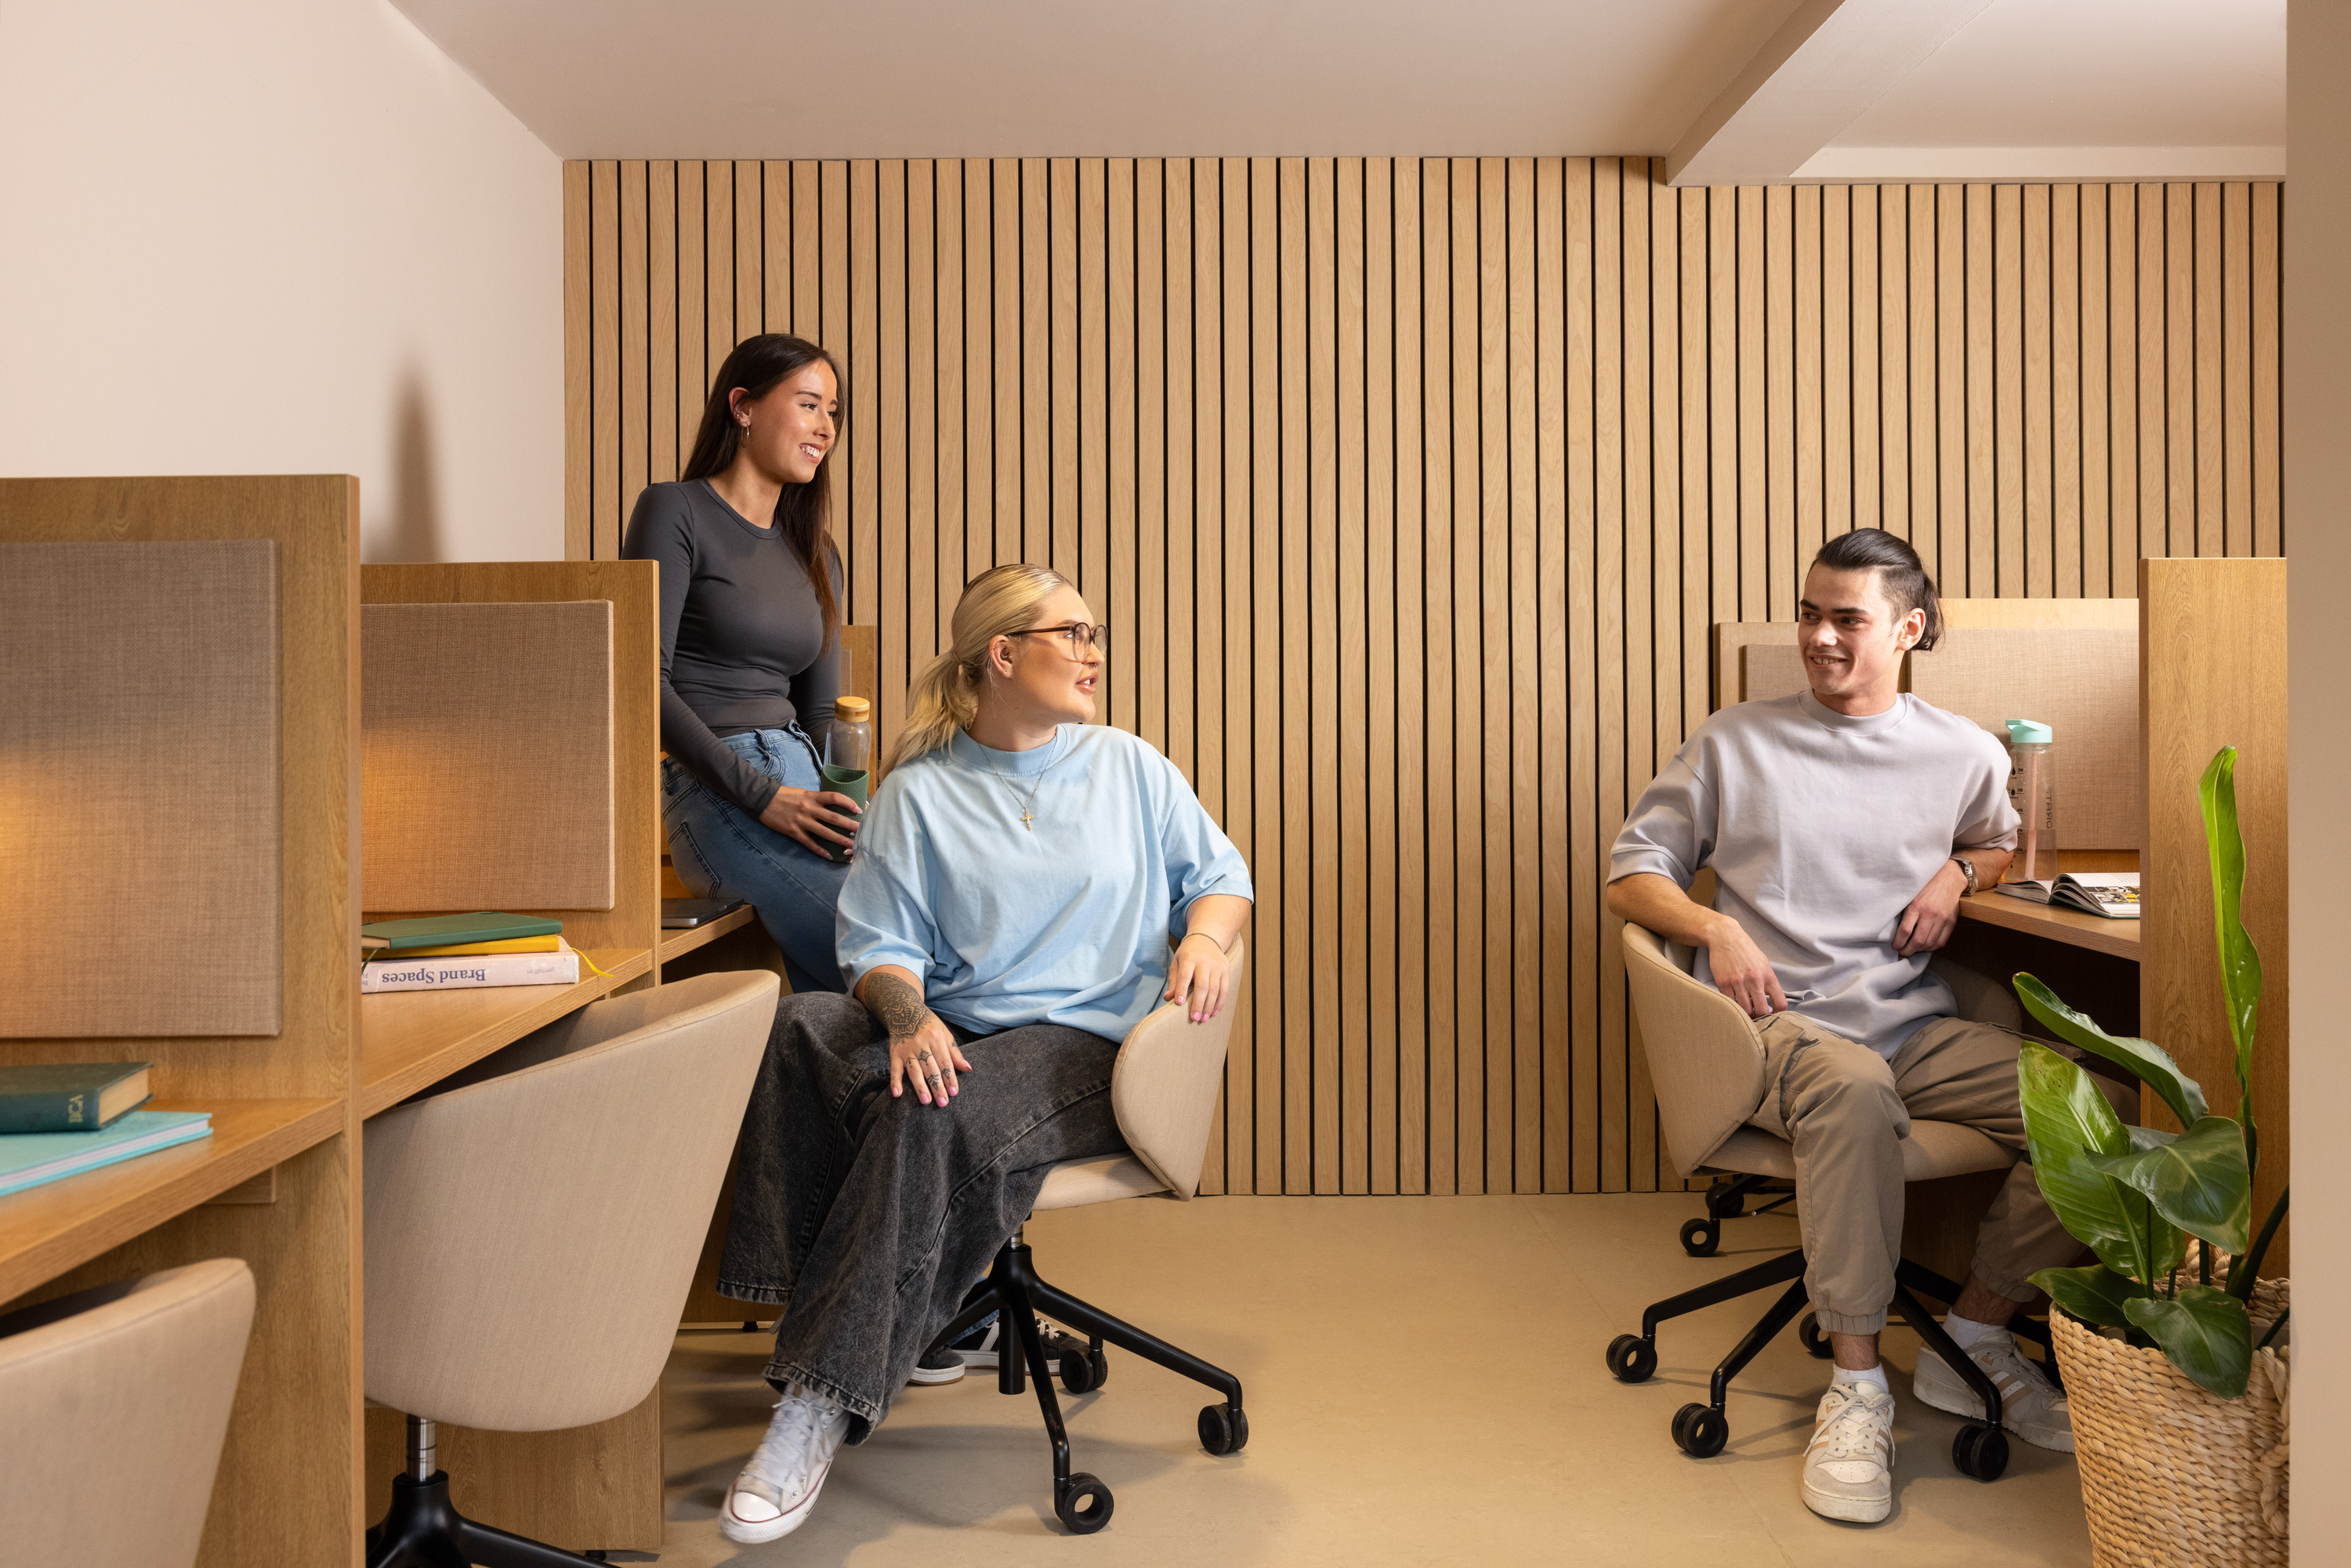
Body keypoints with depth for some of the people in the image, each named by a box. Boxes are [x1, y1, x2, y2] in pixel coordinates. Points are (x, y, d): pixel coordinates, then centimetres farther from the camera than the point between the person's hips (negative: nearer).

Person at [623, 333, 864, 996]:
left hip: (806, 781, 6)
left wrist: (845, 802, -1)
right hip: (720, 794, -6)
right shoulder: (674, 512, 1)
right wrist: (764, 797, -15)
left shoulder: (815, 553, 21)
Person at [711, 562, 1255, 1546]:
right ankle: (818, 1310, -29)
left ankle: (823, 1404, -28)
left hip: (1086, 1042, -1)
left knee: (936, 1122, -33)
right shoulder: (916, 793, 12)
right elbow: (881, 945, 4)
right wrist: (907, 1015, -17)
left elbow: (1219, 872, 18)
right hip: (951, 1034, 2)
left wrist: (1205, 934, -5)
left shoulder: (1130, 768, 17)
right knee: (795, 1031, -30)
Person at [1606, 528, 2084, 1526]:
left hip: (1917, 1029, 4)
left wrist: (1961, 869, 7)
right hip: (1778, 1026, -3)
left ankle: (1973, 1343, -2)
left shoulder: (1964, 756, 15)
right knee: (1853, 1088, -39)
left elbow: (2010, 847, 32)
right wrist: (1715, 929, -10)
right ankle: (1857, 1385, -25)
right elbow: (1632, 872, 9)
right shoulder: (1736, 742, 9)